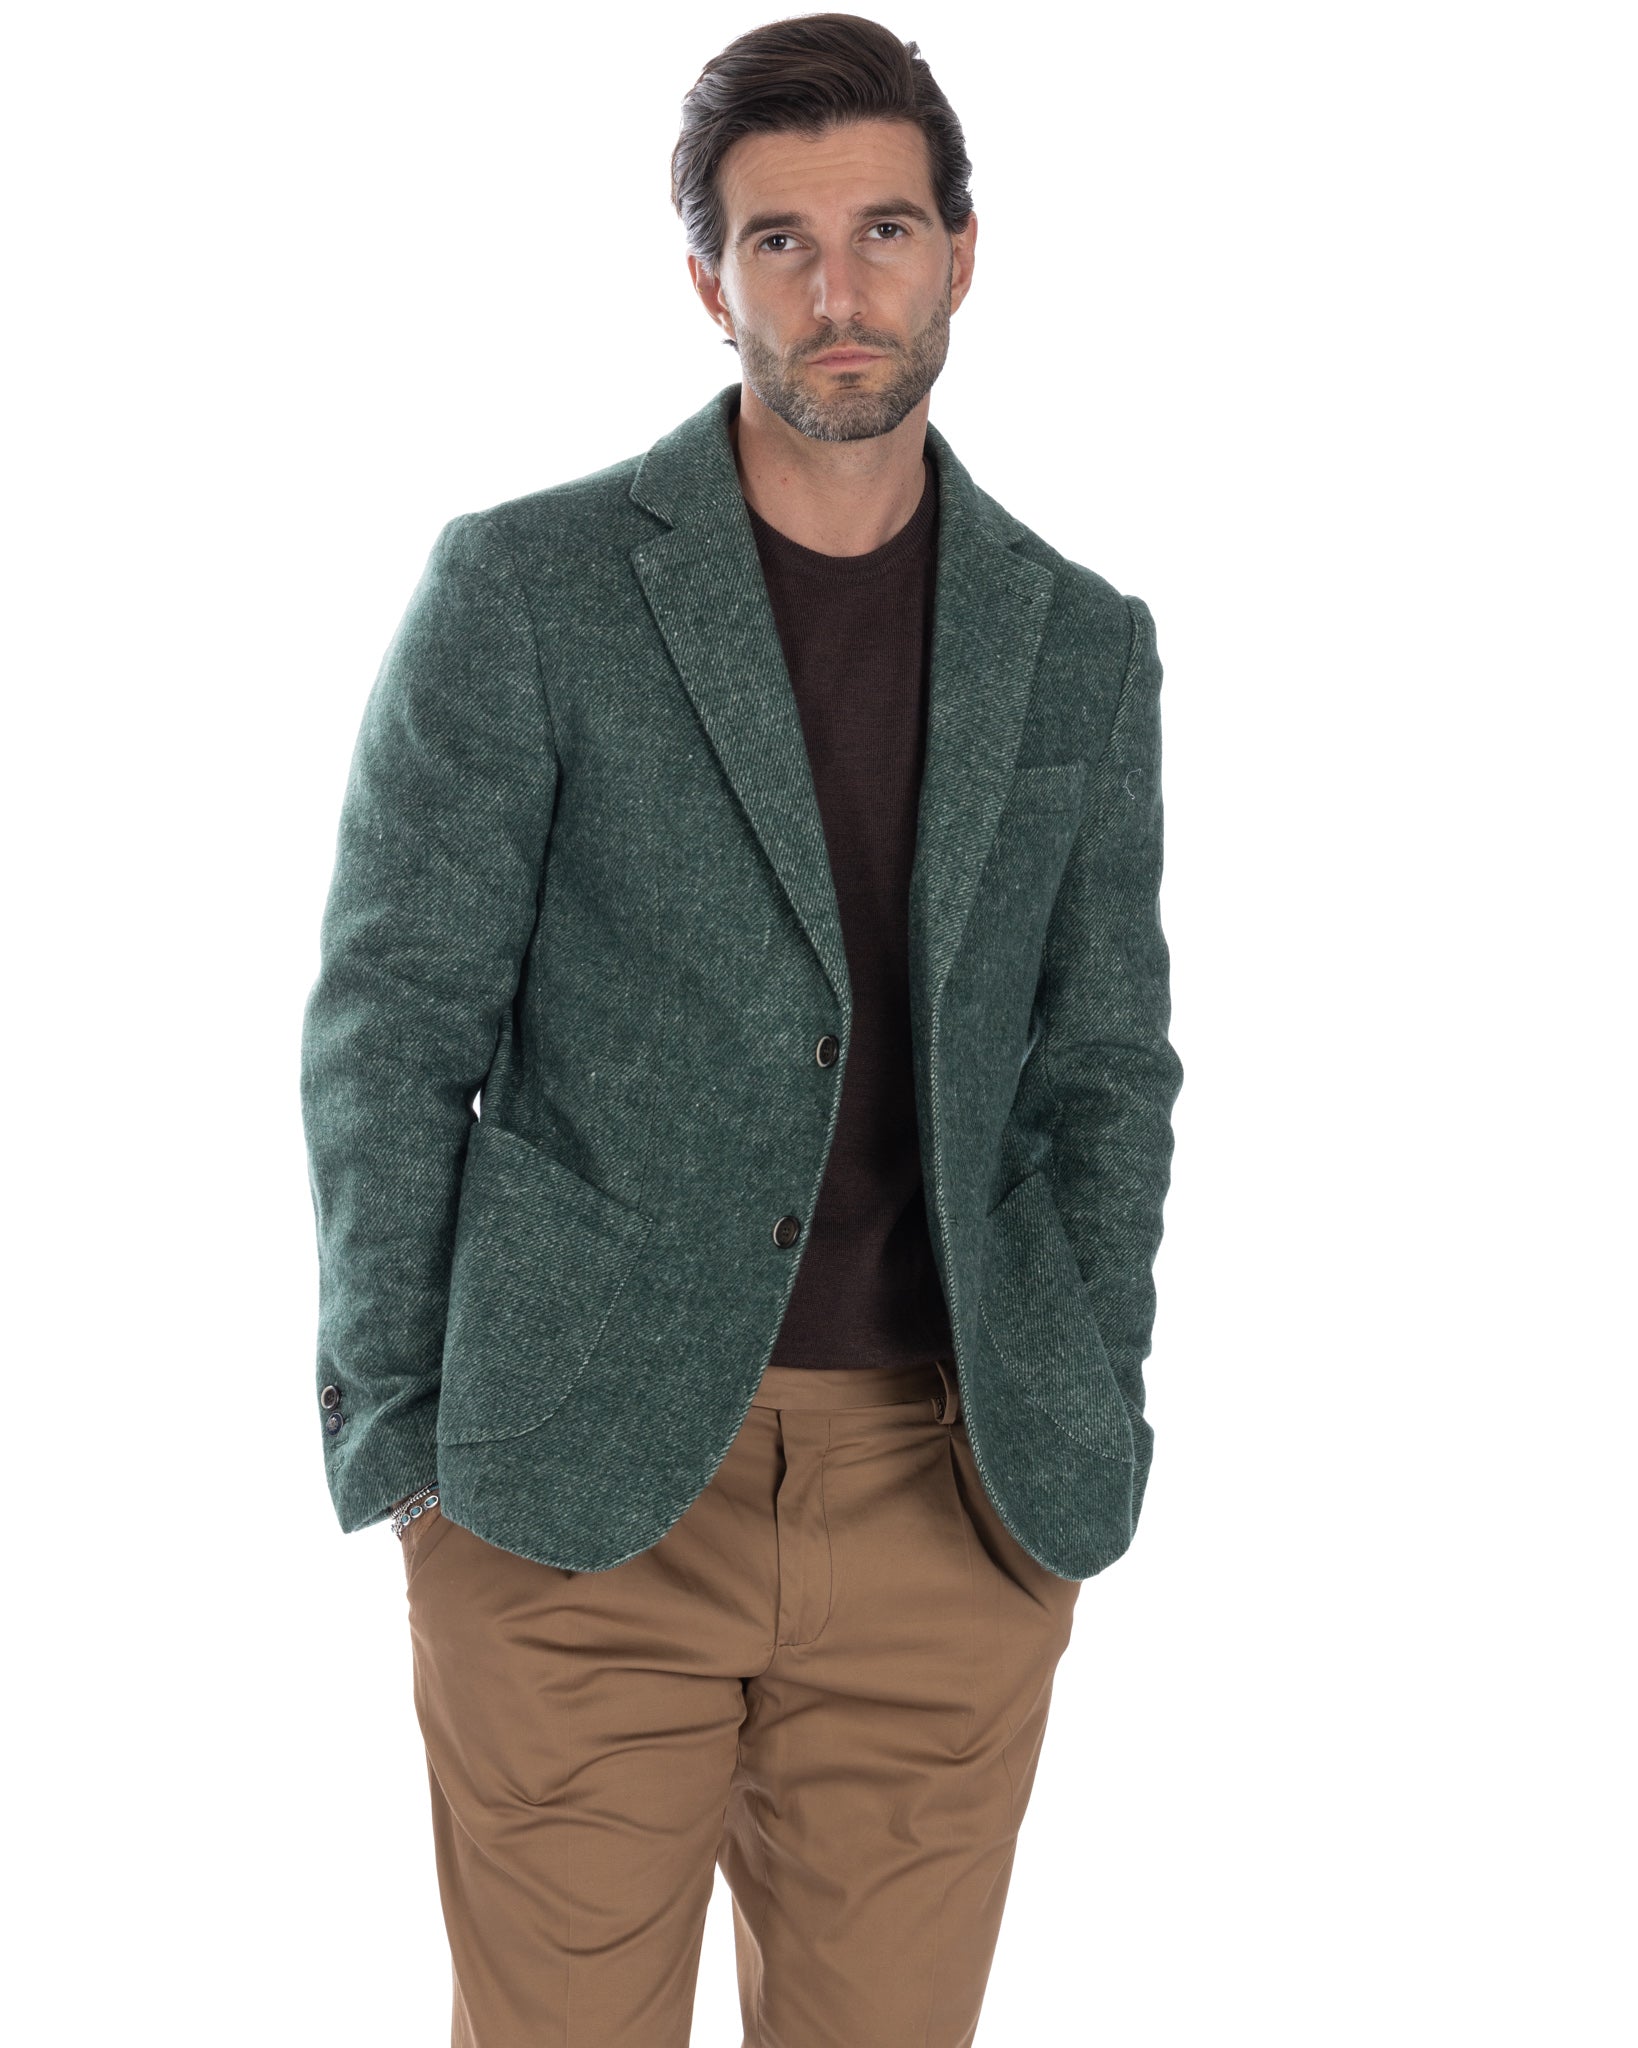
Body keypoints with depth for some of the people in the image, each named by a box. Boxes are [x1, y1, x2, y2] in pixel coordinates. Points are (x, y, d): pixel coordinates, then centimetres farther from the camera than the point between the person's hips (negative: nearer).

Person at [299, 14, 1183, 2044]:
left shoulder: (1079, 645, 8)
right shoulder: (522, 586, -3)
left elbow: (1105, 1075, 11)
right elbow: (391, 1024, -1)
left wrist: (1082, 1449, 5)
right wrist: (395, 1433, -3)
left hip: (948, 1501, 3)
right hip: (578, 1490, -2)